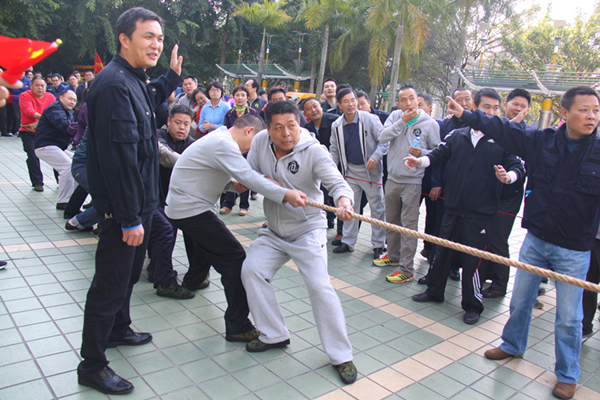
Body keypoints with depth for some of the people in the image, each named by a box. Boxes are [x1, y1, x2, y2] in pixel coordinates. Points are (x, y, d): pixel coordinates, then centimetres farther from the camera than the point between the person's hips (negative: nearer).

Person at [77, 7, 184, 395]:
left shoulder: (134, 80, 10)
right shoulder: (114, 83, -22)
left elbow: (150, 99, 38)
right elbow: (119, 155, -27)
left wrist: (173, 75, 28)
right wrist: (130, 217, -26)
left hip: (139, 201, 10)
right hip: (122, 205, -10)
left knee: (129, 271, 24)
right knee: (111, 282, 0)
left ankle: (118, 329, 44)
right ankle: (92, 365, 16)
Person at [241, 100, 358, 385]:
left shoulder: (313, 150, -19)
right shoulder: (260, 141, -5)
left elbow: (336, 182, -28)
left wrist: (344, 201, -51)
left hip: (307, 230, -5)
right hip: (273, 232, 6)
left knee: (319, 285, -15)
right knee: (251, 271, -4)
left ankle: (341, 355, -1)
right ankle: (274, 335, 14)